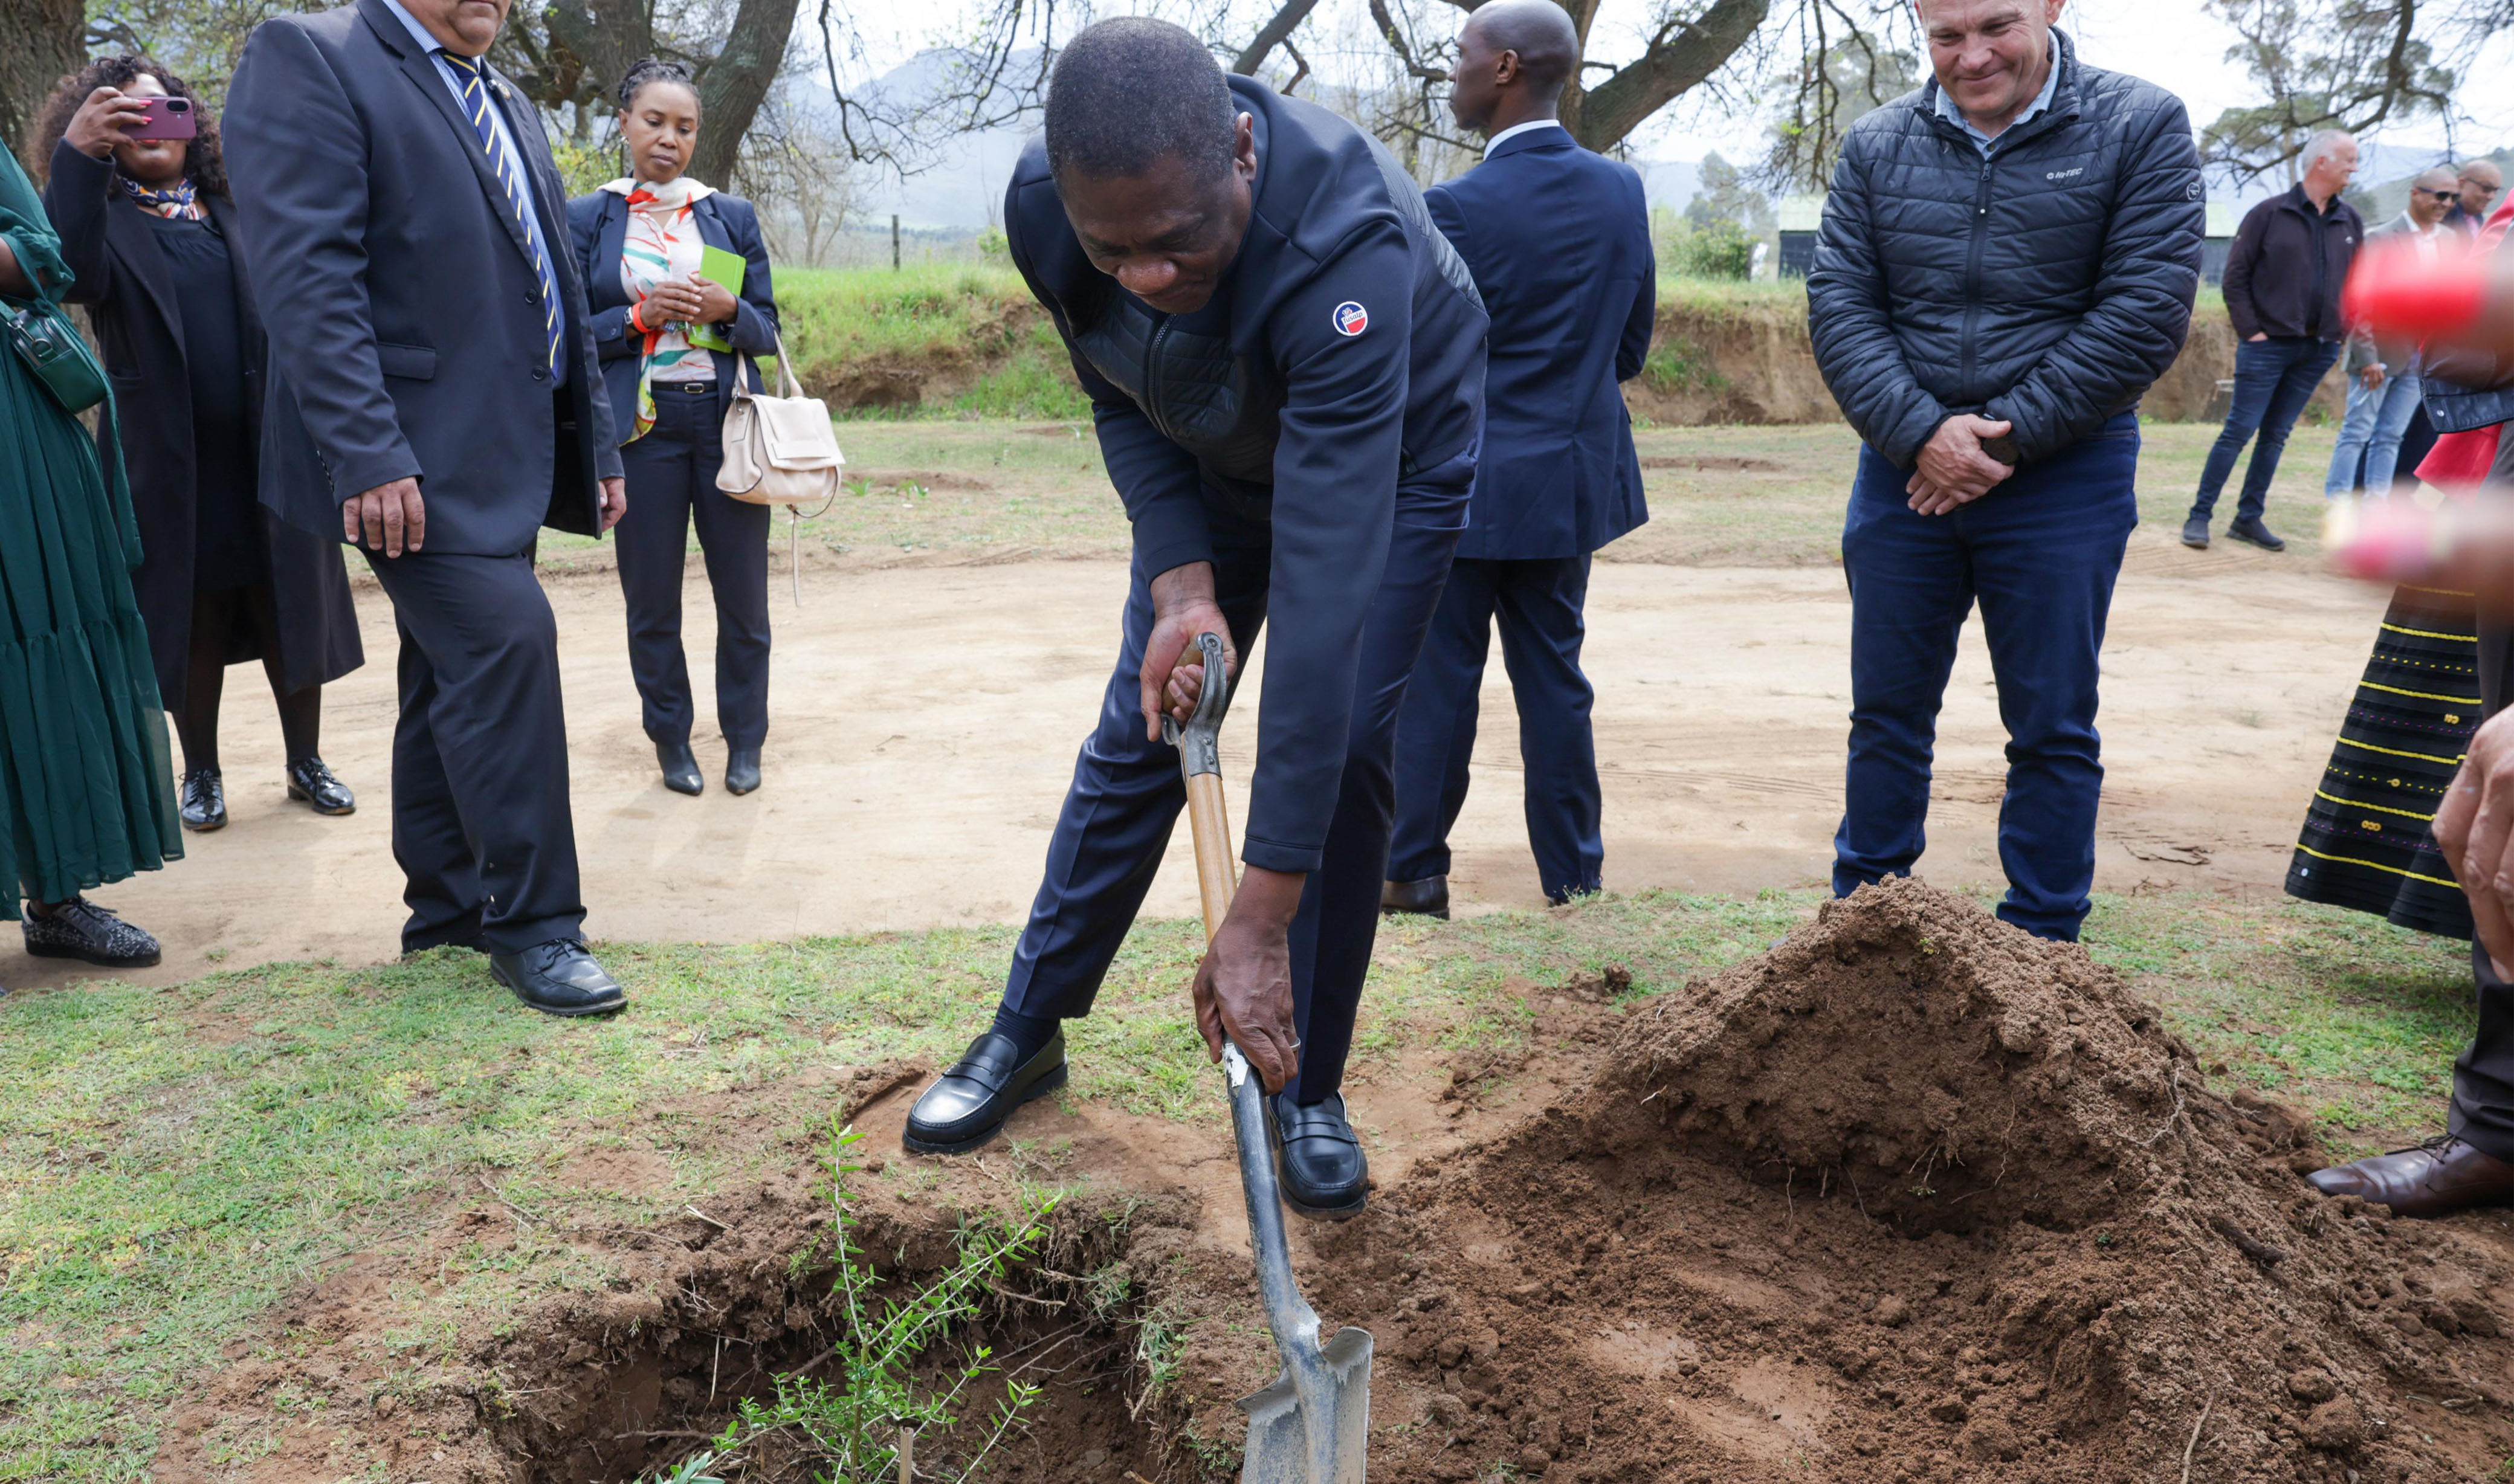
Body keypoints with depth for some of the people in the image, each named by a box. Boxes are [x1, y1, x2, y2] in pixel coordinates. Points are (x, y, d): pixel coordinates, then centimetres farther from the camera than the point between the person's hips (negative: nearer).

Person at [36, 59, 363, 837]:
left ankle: (306, 763, 20)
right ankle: (202, 773, 21)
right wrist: (79, 156, -31)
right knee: (193, 627, 7)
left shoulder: (240, 213, 11)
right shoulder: (103, 216, 2)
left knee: (289, 616, 7)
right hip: (169, 468, -2)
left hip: (269, 455, 2)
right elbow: (73, 275, -20)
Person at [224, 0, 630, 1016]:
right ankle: (531, 924, -6)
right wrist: (366, 453, -25)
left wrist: (596, 444, 17)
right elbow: (307, 275, -17)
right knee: (505, 639, -17)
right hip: (412, 458, -8)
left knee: (458, 679, 12)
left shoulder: (508, 107, 20)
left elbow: (553, 290, 22)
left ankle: (448, 906, 23)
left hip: (508, 455, 8)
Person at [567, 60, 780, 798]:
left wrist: (730, 311, -12)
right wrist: (638, 316, -14)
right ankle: (671, 740, 20)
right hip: (641, 426, -1)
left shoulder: (732, 216, 8)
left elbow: (768, 329, 9)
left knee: (743, 594, 4)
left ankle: (744, 739, 19)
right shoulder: (586, 218, 4)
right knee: (651, 600, 5)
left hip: (726, 421, 1)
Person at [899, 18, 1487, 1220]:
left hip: (1395, 450, -4)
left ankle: (1307, 1089, 9)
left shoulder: (1342, 241, -45)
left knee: (1343, 748, -11)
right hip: (1214, 455, 4)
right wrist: (1182, 587, -27)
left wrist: (1259, 921, -49)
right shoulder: (1045, 209, -28)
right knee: (1137, 736, 4)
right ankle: (1028, 1031, 21)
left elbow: (1325, 587, -49)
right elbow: (1122, 404, -8)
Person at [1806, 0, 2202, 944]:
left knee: (2053, 730, 6)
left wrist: (2006, 438, -14)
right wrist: (1922, 433, -15)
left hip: (2064, 479, -2)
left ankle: (2041, 951, 20)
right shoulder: (1877, 146, 3)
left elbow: (2146, 313, -10)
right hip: (1904, 471, 3)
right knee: (1887, 713, 11)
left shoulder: (2140, 126, -4)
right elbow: (1839, 307, -2)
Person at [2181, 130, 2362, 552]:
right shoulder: (2270, 213, -5)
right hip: (2269, 344, -5)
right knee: (2239, 430, -7)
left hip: (2319, 350, 5)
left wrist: (2345, 327, 6)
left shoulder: (2350, 222, 10)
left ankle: (2249, 518, 15)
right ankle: (2199, 516, -1)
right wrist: (2250, 330, -11)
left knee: (2276, 435, 9)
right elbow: (2235, 276, -5)